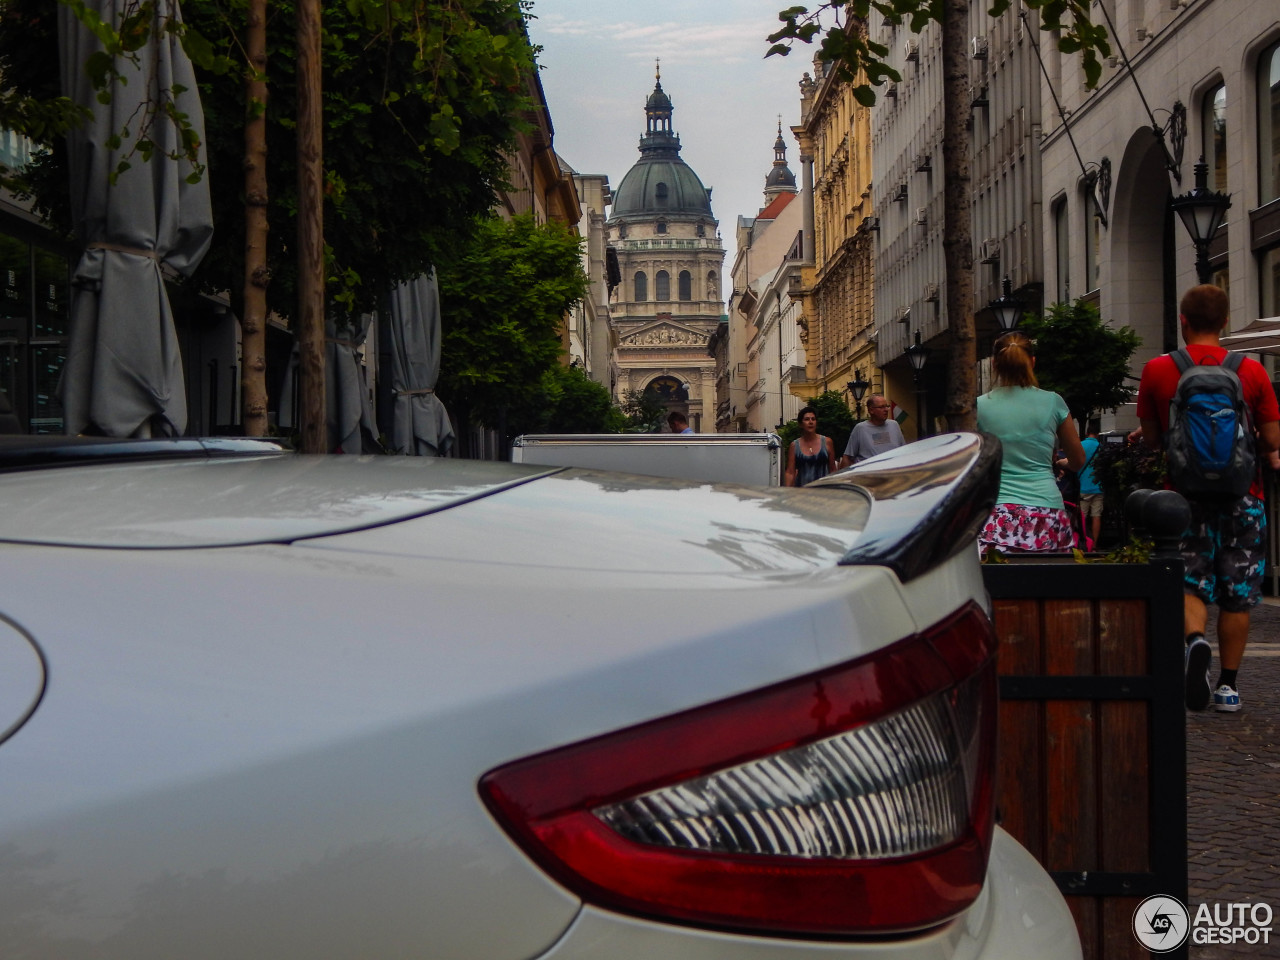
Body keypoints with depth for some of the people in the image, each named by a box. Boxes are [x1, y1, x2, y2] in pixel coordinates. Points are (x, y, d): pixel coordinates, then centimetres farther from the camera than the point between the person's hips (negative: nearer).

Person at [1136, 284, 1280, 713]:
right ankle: (1228, 685, 14)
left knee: (1191, 583, 6)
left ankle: (1195, 638, -24)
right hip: (1242, 496, 0)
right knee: (1237, 595, 9)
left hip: (1187, 493, 0)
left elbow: (1151, 439, 6)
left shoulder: (1157, 371, -3)